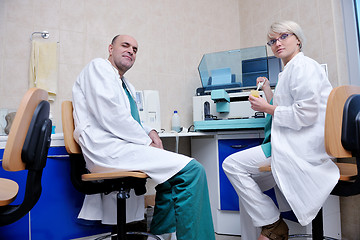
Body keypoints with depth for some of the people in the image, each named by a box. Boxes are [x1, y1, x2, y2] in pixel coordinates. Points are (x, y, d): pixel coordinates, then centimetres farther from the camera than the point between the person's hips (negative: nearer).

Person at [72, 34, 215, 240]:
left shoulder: (126, 85, 26)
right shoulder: (98, 66, 0)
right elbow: (110, 117, -14)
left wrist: (150, 132, 5)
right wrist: (147, 142, -11)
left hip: (121, 146, 10)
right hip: (107, 149, -10)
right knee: (191, 169, -18)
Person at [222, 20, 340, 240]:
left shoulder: (303, 66, -8)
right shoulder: (289, 70, 24)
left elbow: (306, 113, -20)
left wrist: (267, 108, -11)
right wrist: (269, 94, 21)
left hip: (303, 148, -10)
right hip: (292, 145, 10)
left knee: (232, 164, -15)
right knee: (247, 182, 12)